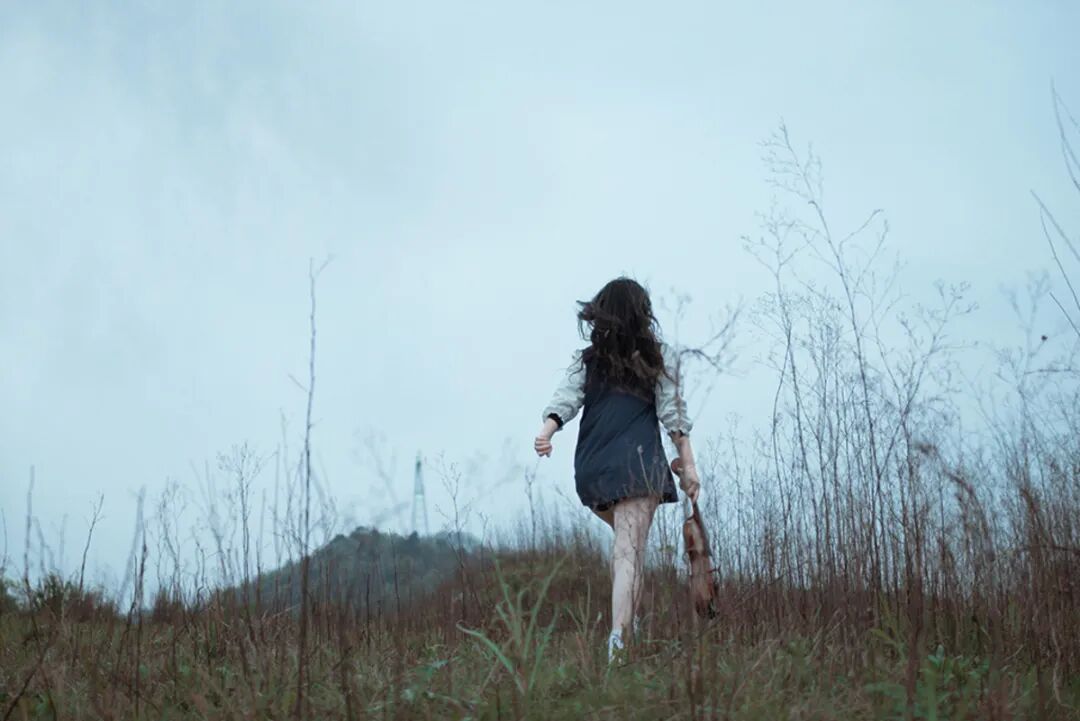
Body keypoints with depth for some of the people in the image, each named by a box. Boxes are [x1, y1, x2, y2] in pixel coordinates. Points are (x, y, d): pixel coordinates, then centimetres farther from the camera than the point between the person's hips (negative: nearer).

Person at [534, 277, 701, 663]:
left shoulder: (588, 361, 14)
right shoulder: (658, 357, 8)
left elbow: (565, 400, -2)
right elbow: (672, 413, 3)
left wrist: (546, 433, -16)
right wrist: (688, 464, 5)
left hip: (592, 470, 4)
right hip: (637, 463, -4)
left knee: (628, 543, 25)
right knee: (628, 551, -12)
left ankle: (631, 621, 21)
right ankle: (619, 638, -26)